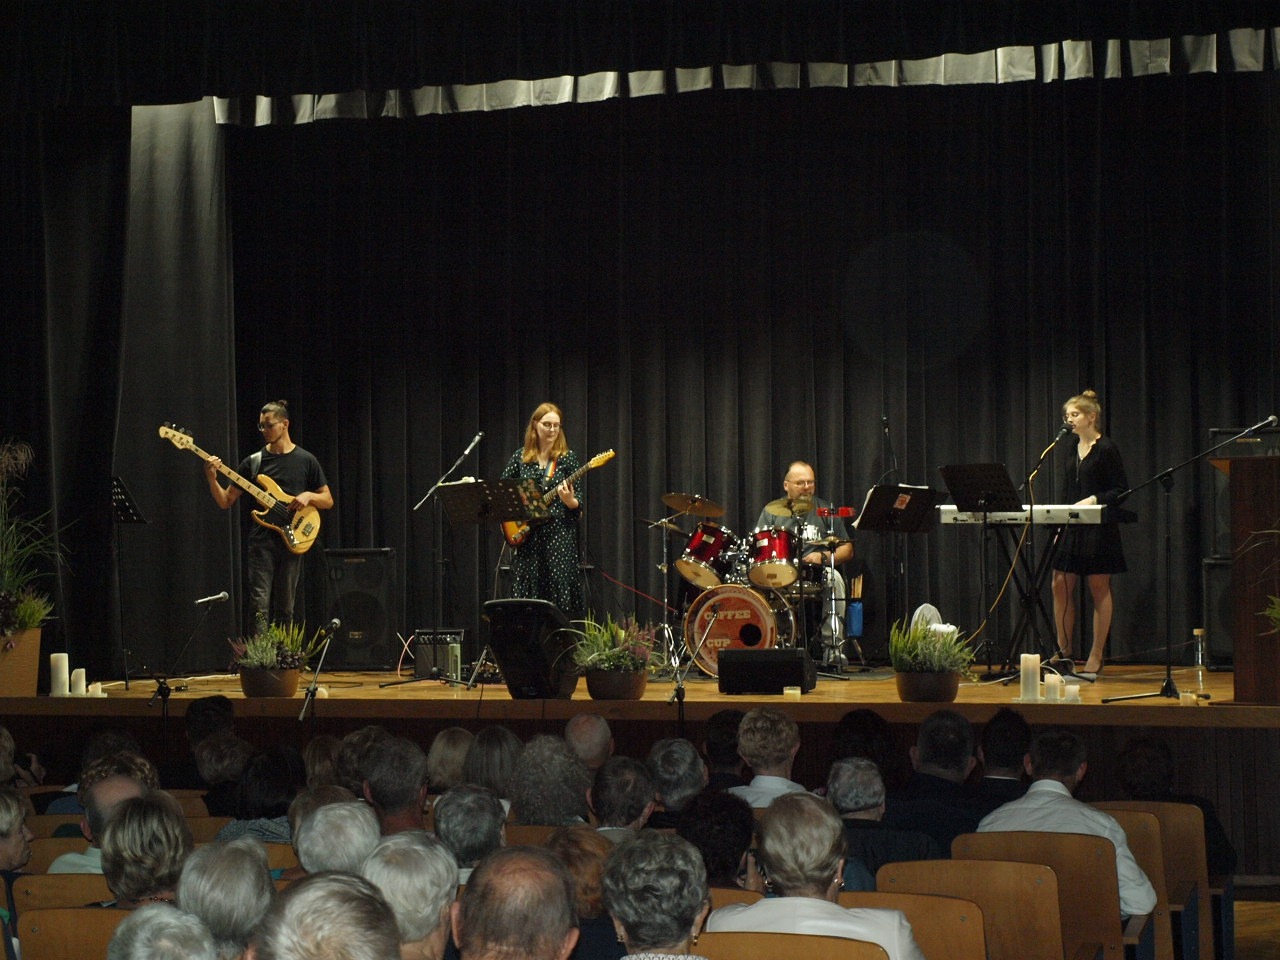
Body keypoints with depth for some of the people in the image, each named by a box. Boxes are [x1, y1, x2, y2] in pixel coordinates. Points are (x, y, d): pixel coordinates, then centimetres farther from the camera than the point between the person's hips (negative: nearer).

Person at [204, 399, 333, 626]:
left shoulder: (306, 461, 6)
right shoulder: (253, 462, 8)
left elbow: (328, 500, 11)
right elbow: (225, 501, 8)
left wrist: (309, 496, -9)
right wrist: (212, 479, -10)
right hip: (261, 541, 0)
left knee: (285, 610, 5)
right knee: (260, 606, -11)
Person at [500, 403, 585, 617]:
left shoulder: (567, 458, 2)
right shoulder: (521, 457, 8)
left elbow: (578, 506, 1)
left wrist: (569, 501, -22)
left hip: (559, 536, -3)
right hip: (527, 536, 3)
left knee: (559, 598, -7)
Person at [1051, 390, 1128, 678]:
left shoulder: (1107, 449, -5)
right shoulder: (1069, 451, 14)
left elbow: (1121, 491, -7)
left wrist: (1094, 500, -19)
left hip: (1098, 528, -6)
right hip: (1070, 528, 7)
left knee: (1099, 589, 0)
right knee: (1061, 587, 1)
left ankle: (1095, 657, 4)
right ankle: (1064, 652, 11)